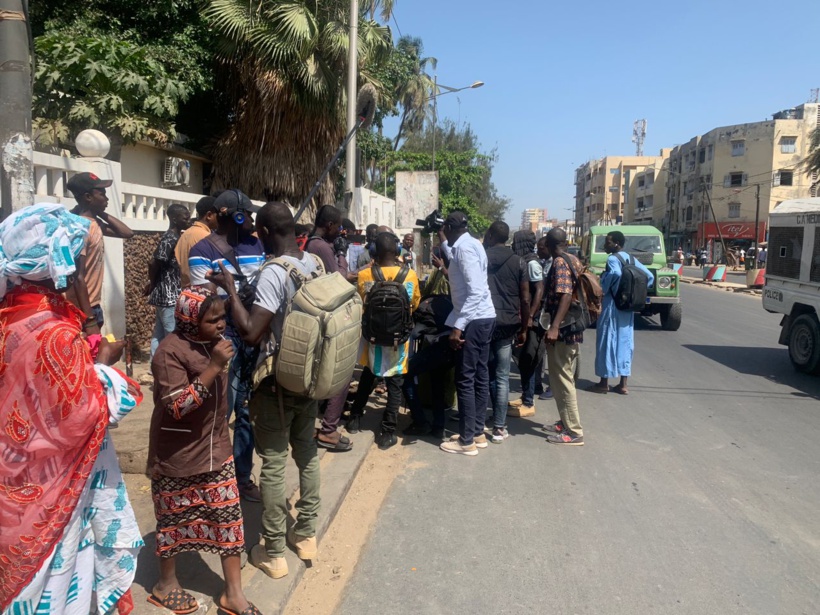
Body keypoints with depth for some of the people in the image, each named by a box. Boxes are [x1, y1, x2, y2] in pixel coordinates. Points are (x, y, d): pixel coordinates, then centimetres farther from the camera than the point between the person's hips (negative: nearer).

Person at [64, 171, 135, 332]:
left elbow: (127, 233, 18)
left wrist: (103, 214, 6)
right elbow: (78, 278, -23)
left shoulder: (94, 223, 8)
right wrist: (89, 320, -24)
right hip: (82, 311, -10)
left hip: (93, 305, 10)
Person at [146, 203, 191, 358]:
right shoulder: (169, 239, -16)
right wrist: (152, 283, -5)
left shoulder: (176, 237, 13)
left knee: (160, 334, 13)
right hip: (169, 295, -9)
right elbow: (154, 263, -19)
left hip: (170, 294, 9)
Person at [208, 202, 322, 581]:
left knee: (273, 464, 4)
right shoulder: (316, 263, 1)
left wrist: (230, 287, -16)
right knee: (307, 454, 18)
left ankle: (273, 552, 16)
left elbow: (251, 333, -26)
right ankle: (306, 534, 32)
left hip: (278, 382, -7)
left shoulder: (273, 273, -21)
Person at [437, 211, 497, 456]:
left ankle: (466, 441, 4)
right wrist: (443, 242, 37)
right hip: (484, 317, 10)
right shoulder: (472, 244, 13)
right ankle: (478, 432, 22)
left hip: (473, 320, -10)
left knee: (465, 380, -3)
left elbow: (475, 291, -24)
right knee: (480, 376, 13)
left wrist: (458, 325, -24)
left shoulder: (464, 247, -15)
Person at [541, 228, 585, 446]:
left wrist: (554, 327, -30)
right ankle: (566, 422, 27)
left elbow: (565, 295, -25)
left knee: (562, 380, -4)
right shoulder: (574, 260, 13)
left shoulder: (559, 263, -14)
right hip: (572, 329, 10)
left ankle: (574, 432, 2)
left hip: (562, 330, -10)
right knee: (563, 378, 18)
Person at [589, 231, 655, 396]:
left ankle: (604, 383, 8)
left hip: (612, 305, -7)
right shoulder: (632, 259, 11)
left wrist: (602, 290, -20)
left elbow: (615, 273, -33)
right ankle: (623, 384, 13)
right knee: (625, 342, 9)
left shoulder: (613, 259, -12)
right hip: (628, 306, 7)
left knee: (607, 341, 1)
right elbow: (650, 277, 12)